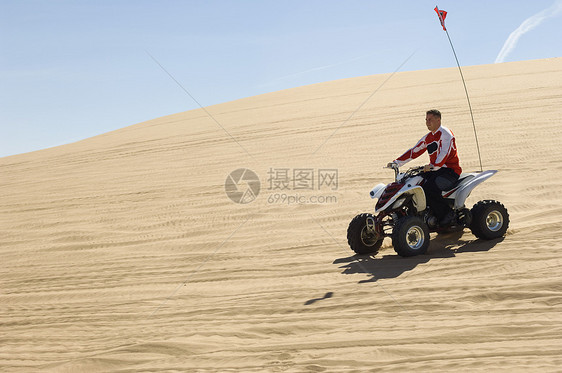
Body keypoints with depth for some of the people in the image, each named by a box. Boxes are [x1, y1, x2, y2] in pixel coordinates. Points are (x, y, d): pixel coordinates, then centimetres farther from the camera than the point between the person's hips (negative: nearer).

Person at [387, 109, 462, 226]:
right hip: (434, 170, 9)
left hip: (450, 171, -9)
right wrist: (396, 162, 8)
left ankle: (447, 214, -16)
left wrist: (433, 166, -36)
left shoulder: (445, 133, -10)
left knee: (428, 188, -32)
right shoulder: (428, 137, 17)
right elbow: (414, 151, 17)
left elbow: (445, 152, -24)